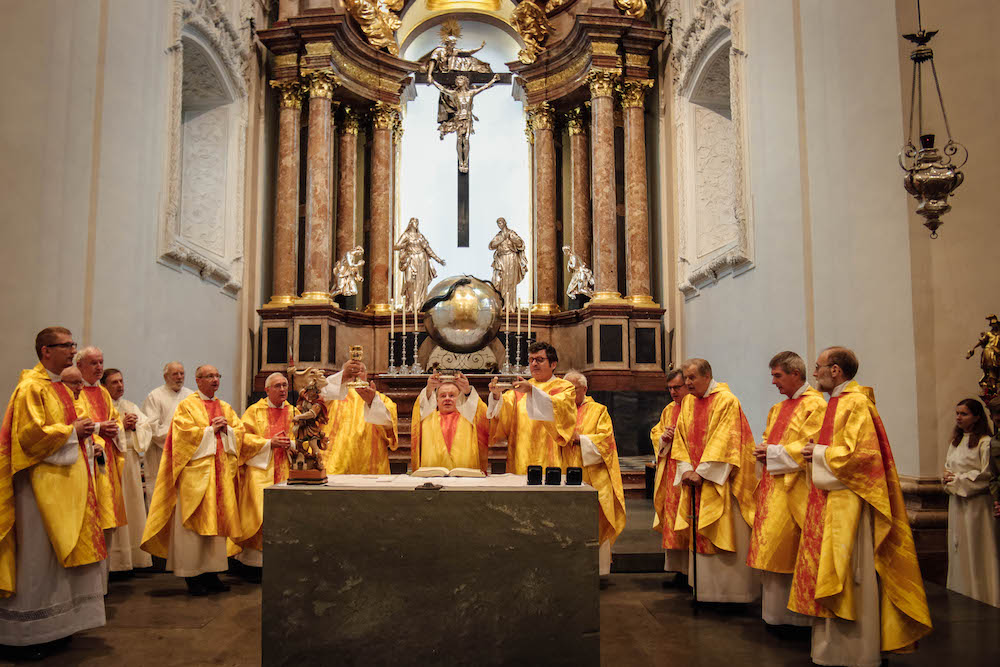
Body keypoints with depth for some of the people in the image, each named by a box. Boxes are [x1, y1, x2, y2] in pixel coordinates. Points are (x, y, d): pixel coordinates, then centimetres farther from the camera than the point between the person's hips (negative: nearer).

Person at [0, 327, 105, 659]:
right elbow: (30, 434, -21)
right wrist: (71, 431, -14)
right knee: (39, 556, -3)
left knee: (61, 554, 12)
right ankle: (27, 636, 8)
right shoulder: (32, 387, -11)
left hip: (67, 480, 9)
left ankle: (54, 627, 21)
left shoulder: (60, 387, 16)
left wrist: (85, 439, 8)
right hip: (43, 483, -9)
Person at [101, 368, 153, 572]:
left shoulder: (131, 407, 18)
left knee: (132, 506, 7)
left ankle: (133, 556, 13)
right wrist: (121, 425, -15)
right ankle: (114, 560, -3)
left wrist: (134, 426, -8)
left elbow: (147, 428, 9)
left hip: (130, 462, 6)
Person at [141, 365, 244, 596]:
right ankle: (192, 576, 2)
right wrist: (210, 430, -10)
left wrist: (226, 429, -7)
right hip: (195, 471, -5)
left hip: (221, 472, 6)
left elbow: (240, 431, 11)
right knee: (194, 523, -4)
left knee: (217, 521, 6)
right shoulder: (187, 406, 0)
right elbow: (184, 433, -12)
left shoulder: (225, 408, 17)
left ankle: (211, 572, 13)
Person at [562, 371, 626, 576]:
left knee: (594, 524, -2)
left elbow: (605, 439, -5)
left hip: (593, 478, -3)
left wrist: (579, 438, -13)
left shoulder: (598, 411, 5)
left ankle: (597, 568, 7)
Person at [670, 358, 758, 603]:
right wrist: (687, 470, -3)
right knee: (701, 534, 9)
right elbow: (681, 439, 11)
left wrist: (702, 472, -17)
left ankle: (732, 589, 7)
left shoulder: (726, 401, -10)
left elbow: (724, 442, -16)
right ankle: (705, 587, 17)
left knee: (726, 534, -3)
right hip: (696, 480, 7)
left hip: (720, 479, -7)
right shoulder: (688, 402, 12)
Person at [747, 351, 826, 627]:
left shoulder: (814, 405, -9)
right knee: (771, 549, 10)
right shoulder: (778, 408, 18)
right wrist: (762, 450, 3)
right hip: (771, 486, 8)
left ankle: (793, 613, 6)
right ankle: (774, 609, 20)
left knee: (786, 548, -5)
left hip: (795, 487, -8)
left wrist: (772, 453, -12)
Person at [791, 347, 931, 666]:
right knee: (829, 575, 13)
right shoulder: (837, 403, 16)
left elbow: (860, 453, -22)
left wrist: (819, 454, -12)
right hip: (830, 501, 10)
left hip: (848, 504, -10)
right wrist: (816, 452, 8)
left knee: (850, 579, -1)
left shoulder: (856, 403, -14)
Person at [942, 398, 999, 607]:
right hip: (956, 501, 8)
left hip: (976, 502, -8)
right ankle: (961, 594, 19)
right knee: (958, 549, 11)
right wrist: (947, 478, 1)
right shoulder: (955, 442, 14)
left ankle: (981, 597, 7)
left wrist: (958, 479, -13)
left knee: (976, 551, -2)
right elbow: (948, 468, 21)